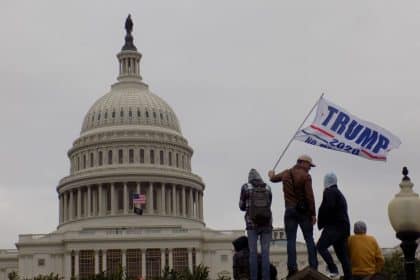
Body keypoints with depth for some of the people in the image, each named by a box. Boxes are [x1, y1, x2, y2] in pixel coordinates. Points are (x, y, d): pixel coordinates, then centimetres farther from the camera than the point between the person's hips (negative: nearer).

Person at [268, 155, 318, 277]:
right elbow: (309, 196, -14)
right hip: (304, 210, -3)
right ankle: (313, 267, -2)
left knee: (291, 240, 0)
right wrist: (313, 214, -9)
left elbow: (274, 179, 30)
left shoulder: (286, 173, 9)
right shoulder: (306, 176, -8)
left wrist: (271, 174, 55)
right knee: (309, 239, 3)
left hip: (290, 210, 3)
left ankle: (292, 268, -9)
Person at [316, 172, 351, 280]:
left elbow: (328, 207, -19)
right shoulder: (339, 194, 25)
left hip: (334, 226, -10)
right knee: (342, 254, 6)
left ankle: (333, 270, -26)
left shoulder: (329, 192, -5)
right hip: (343, 227, 10)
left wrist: (321, 223, -7)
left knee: (321, 246, -17)